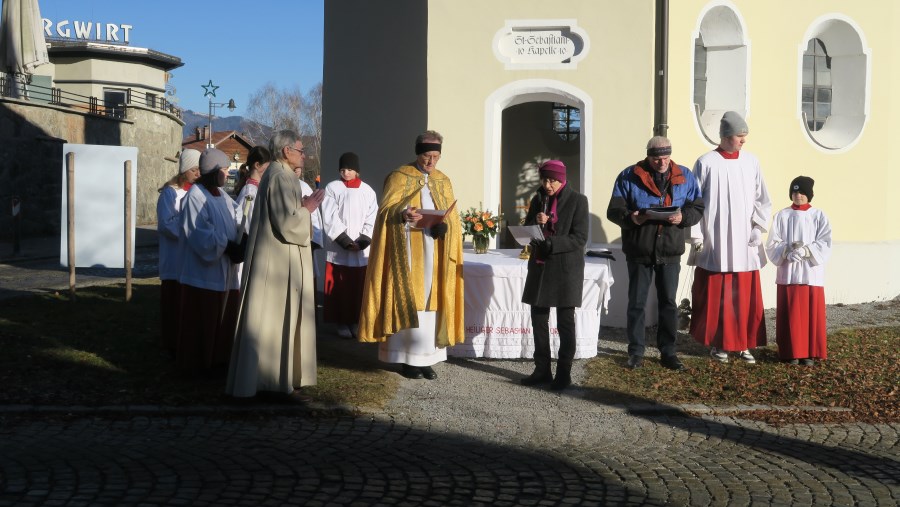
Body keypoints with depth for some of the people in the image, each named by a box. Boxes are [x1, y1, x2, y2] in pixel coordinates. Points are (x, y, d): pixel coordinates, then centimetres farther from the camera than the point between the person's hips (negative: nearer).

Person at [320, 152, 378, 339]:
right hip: (338, 249, -2)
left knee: (359, 287, 3)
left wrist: (363, 240, -10)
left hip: (362, 249, 2)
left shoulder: (367, 191, 9)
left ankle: (356, 321, 11)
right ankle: (342, 323, 7)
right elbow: (330, 218, -5)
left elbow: (372, 219, 4)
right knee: (340, 287, -1)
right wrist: (345, 240, -13)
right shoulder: (332, 188, 1)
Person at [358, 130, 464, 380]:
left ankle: (427, 358, 8)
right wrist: (402, 213, -31)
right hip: (408, 251, -4)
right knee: (408, 301, -4)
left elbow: (453, 217, 11)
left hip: (434, 252, 4)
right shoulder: (400, 176, 0)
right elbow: (385, 209, -9)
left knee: (431, 302, 3)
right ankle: (408, 358, 2)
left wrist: (444, 225, -13)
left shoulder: (443, 182, 14)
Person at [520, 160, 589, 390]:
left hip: (566, 268, -5)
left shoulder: (577, 200, -6)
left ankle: (564, 373, 7)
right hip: (540, 266, 6)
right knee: (538, 318, 8)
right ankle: (542, 370, 18)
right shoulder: (538, 200, 10)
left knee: (565, 321, 1)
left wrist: (551, 243, -23)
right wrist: (535, 222, -11)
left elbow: (580, 238, -12)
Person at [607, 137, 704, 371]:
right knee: (636, 303, 6)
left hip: (670, 251, 2)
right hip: (639, 251, -1)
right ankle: (636, 351, 16)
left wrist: (683, 217, -15)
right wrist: (629, 217, -25)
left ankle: (668, 351, 17)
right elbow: (614, 210, -4)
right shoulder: (629, 176, -3)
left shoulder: (685, 176, 5)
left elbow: (697, 208, 7)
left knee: (668, 302, 7)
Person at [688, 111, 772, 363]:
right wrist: (696, 236, -6)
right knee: (716, 295, 2)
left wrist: (758, 229, 0)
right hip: (714, 244, -3)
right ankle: (717, 343, 13)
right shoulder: (706, 162, -3)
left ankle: (744, 344, 13)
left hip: (744, 244, 3)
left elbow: (761, 199, 11)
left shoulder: (751, 162, 6)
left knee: (746, 295, 3)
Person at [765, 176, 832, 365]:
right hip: (788, 273, 0)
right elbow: (772, 244, 0)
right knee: (790, 314, 0)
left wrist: (806, 250, -18)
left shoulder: (819, 216, 6)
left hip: (812, 273, 0)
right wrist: (788, 250, -18)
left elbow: (825, 245, -3)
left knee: (812, 313, 1)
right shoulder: (782, 216, 5)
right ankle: (791, 352, 8)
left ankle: (810, 353, 9)